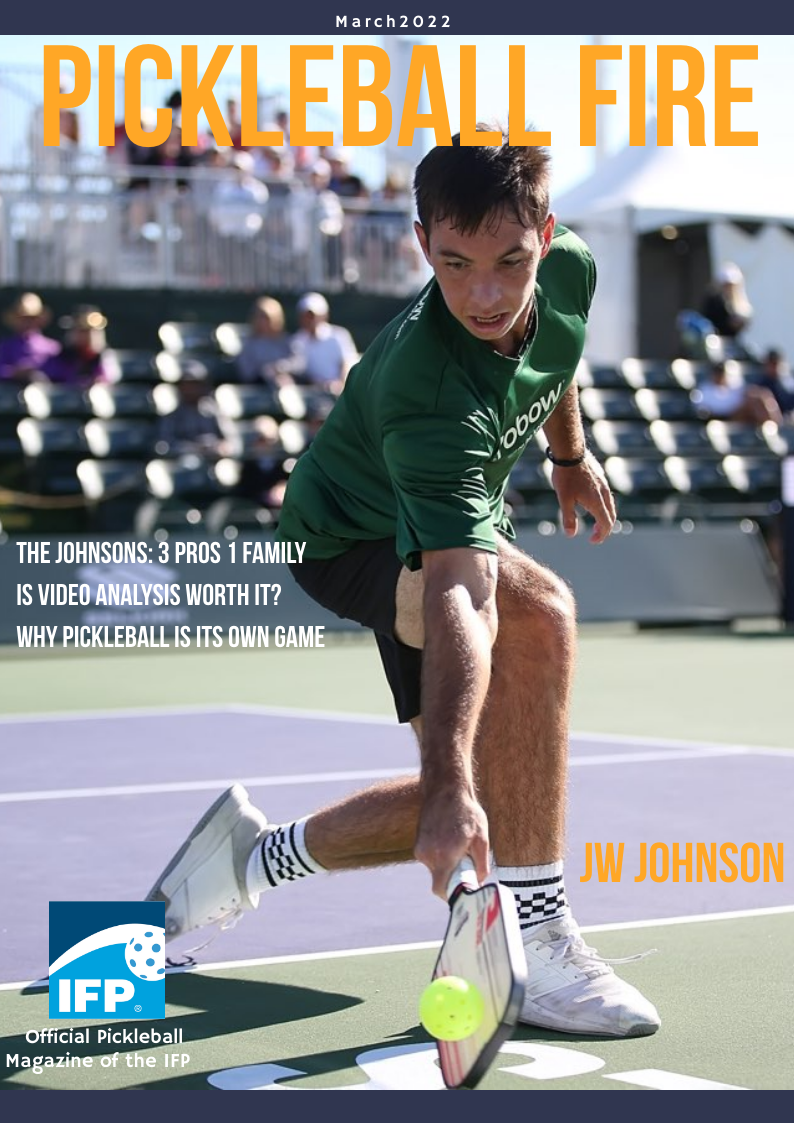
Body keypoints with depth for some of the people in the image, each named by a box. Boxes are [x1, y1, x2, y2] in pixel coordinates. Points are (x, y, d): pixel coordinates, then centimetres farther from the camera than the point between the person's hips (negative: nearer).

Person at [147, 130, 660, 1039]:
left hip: (455, 529, 8)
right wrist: (450, 784, -59)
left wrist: (570, 456, 20)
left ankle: (255, 857, 21)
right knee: (540, 613, -36)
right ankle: (536, 950, -30)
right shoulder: (427, 391, -41)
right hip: (349, 544, -7)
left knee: (501, 791, 2)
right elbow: (458, 595, -50)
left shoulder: (568, 273, -20)